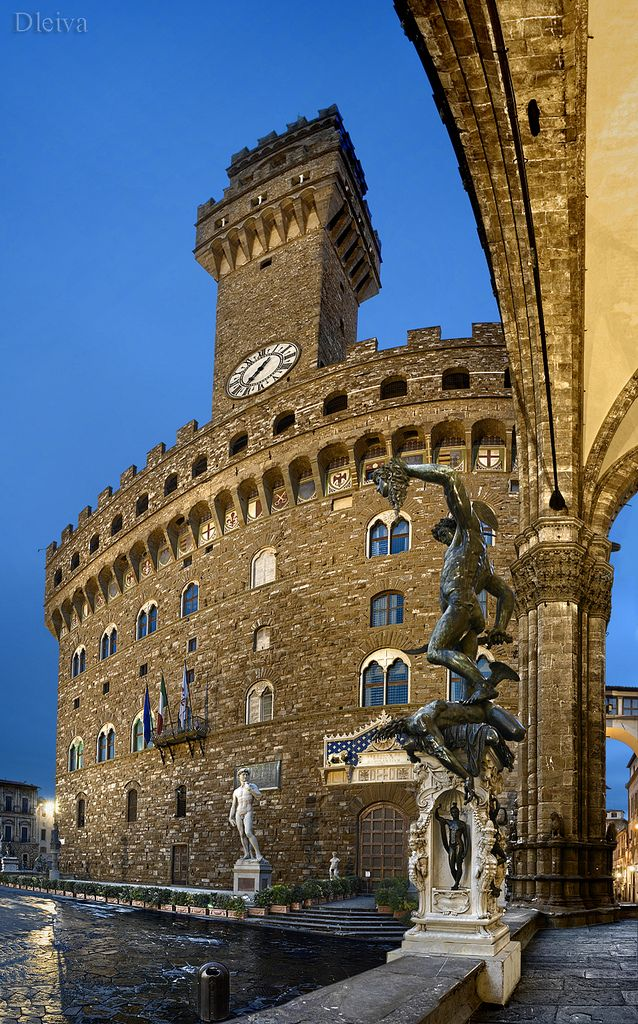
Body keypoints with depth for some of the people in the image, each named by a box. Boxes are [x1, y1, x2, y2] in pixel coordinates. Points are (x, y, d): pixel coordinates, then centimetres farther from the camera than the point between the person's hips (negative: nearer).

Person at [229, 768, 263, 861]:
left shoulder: (253, 786, 5)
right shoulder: (236, 791, 16)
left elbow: (259, 797, -12)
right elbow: (233, 806, 16)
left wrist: (249, 790, -24)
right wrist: (230, 818, 5)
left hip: (248, 813, -5)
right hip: (238, 814, 5)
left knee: (248, 833, -21)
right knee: (242, 834, 0)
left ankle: (258, 854, -22)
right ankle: (247, 854, 5)